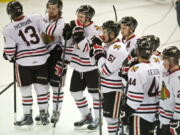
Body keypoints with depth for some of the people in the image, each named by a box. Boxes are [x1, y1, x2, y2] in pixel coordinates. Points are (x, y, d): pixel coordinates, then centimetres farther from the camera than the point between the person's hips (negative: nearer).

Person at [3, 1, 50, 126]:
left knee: (25, 89, 12)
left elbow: (9, 51, -3)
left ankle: (28, 116, 16)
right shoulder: (36, 18, -8)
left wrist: (9, 57, 18)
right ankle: (44, 114, 18)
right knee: (41, 87, 12)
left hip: (24, 62, -2)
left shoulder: (8, 30, -9)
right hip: (42, 59, 2)